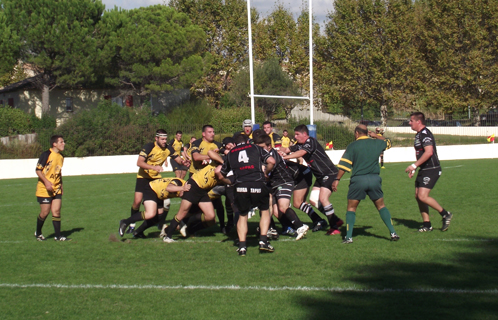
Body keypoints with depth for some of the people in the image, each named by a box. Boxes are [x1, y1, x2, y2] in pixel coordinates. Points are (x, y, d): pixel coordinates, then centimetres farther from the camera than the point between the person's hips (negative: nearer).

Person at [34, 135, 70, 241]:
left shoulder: (61, 157, 10)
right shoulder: (46, 155, -13)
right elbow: (38, 170, -13)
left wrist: (60, 185, 17)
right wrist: (46, 182, -23)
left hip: (56, 190, 6)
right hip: (44, 189, -6)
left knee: (56, 211, -1)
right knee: (45, 212, -1)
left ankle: (58, 236, 1)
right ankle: (38, 233, 21)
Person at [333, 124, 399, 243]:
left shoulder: (352, 146, 0)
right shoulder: (376, 143, 9)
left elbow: (344, 165, -6)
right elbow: (388, 142, 32)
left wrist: (337, 179, -1)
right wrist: (376, 135, 35)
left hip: (358, 180, -3)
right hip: (374, 178, 3)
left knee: (351, 208, 8)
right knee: (381, 206, 15)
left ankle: (349, 237, 0)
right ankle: (393, 233, 8)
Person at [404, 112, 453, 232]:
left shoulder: (425, 134, -16)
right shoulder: (419, 134, 16)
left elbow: (428, 152, -27)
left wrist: (414, 165, -24)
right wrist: (414, 169, 19)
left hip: (431, 170, -10)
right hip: (424, 170, 10)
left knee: (423, 196, -16)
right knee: (418, 196, 6)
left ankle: (445, 214, -2)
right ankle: (427, 224, 12)